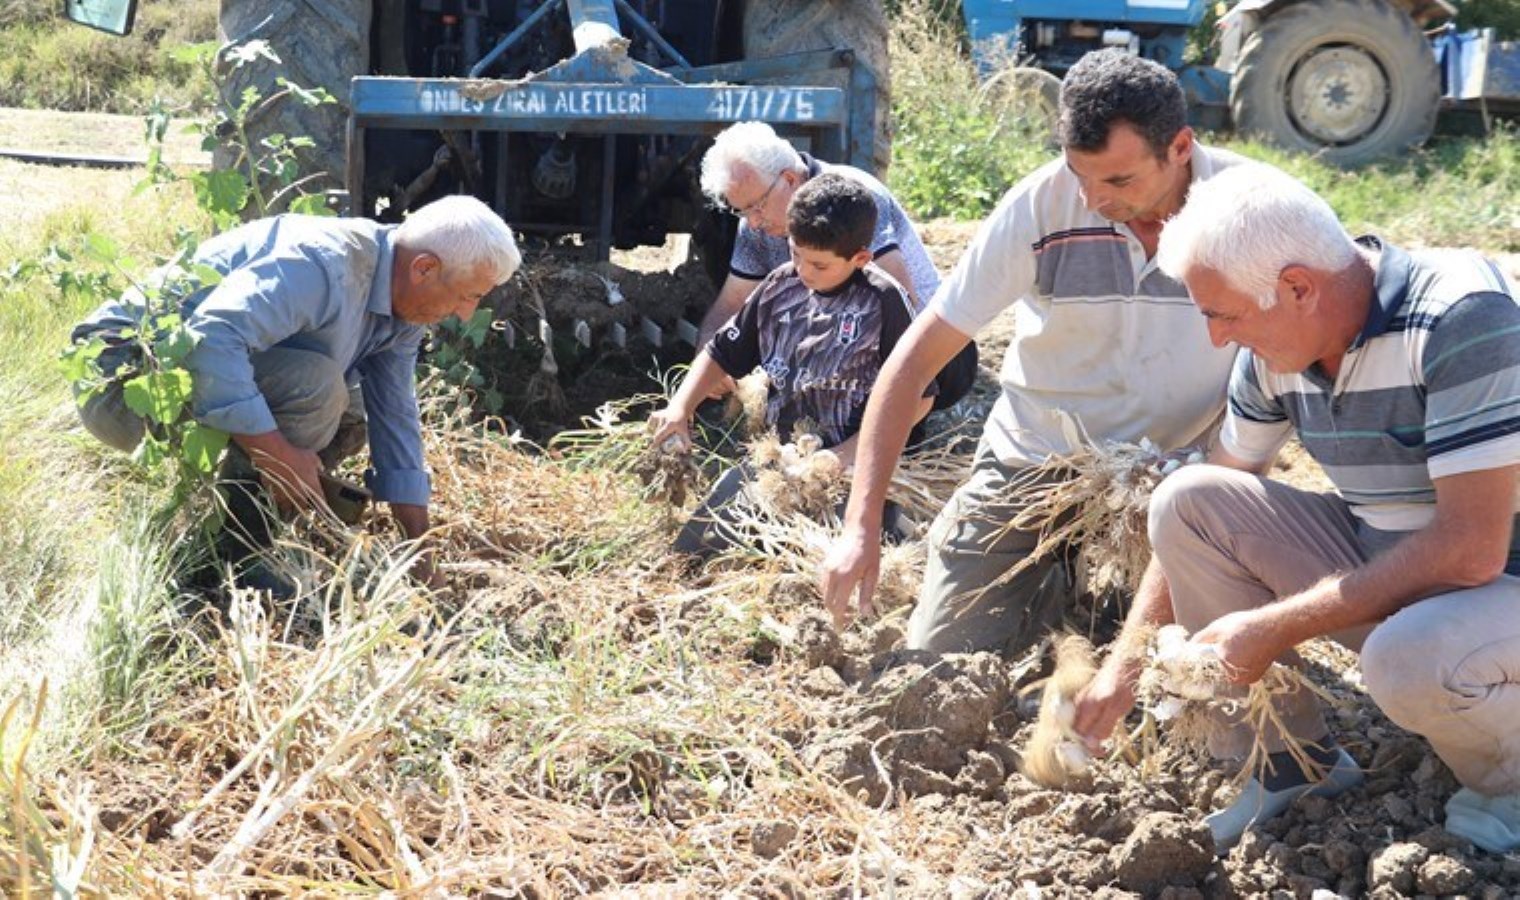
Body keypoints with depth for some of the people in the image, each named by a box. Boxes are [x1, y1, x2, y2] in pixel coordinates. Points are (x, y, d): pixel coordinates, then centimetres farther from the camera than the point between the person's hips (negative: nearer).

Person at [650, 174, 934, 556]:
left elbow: (917, 396, -10)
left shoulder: (883, 301, -13)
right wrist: (680, 407, -4)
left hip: (846, 466, -5)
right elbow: (722, 354, 13)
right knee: (687, 551, -1)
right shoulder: (780, 285, 4)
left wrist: (847, 454, -17)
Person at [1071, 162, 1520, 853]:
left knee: (1408, 660, -38)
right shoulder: (1273, 353, -5)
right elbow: (1202, 520, 7)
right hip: (1385, 567, 7)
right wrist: (1127, 665, 4)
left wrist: (1275, 628, -25)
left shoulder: (1460, 317, -26)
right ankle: (1290, 762, 4)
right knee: (1184, 499, -9)